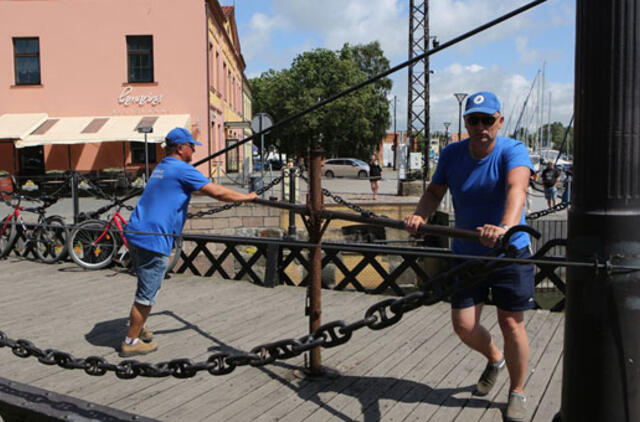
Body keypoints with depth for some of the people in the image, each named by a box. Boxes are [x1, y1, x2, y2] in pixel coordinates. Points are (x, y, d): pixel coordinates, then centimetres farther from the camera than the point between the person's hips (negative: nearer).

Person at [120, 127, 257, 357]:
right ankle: (130, 343, 12)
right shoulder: (182, 170, -10)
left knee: (147, 288, 25)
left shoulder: (162, 167, 20)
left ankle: (138, 328, 39)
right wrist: (247, 197, -2)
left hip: (136, 234, 10)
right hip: (153, 239, -10)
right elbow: (217, 192, -15)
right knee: (146, 294, 2)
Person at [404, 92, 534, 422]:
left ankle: (517, 394, 26)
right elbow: (435, 191, 2)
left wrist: (506, 227, -56)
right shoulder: (452, 153, -3)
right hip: (466, 252, 4)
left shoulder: (513, 151, -17)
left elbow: (517, 188, -36)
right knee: (463, 325, 3)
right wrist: (420, 214, -20)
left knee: (511, 323, 0)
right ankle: (494, 358, 39)